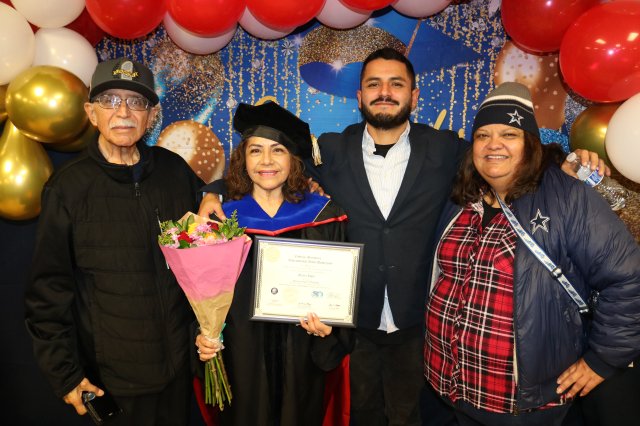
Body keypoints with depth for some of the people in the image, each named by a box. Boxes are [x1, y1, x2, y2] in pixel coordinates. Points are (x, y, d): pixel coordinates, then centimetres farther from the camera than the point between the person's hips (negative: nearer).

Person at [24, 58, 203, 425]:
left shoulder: (174, 170, -4)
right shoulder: (68, 186, -11)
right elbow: (50, 288, -6)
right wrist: (64, 373, -6)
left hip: (177, 357, 3)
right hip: (111, 371, -2)